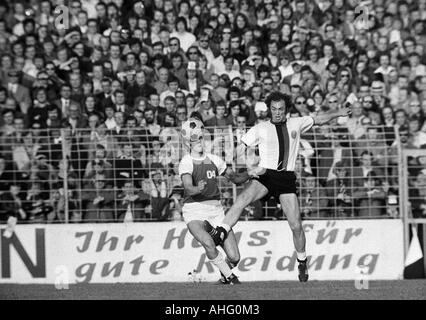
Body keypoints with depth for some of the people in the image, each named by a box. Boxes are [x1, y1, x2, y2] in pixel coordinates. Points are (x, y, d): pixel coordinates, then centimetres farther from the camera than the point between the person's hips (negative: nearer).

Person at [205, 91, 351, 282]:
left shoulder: (296, 124, 14)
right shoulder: (261, 129, 7)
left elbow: (319, 120, 24)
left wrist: (337, 113, 13)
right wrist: (249, 169, -7)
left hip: (287, 178, 2)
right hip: (265, 175, -1)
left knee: (296, 225, -4)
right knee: (243, 198, -33)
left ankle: (302, 263, 17)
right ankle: (220, 234, -41)